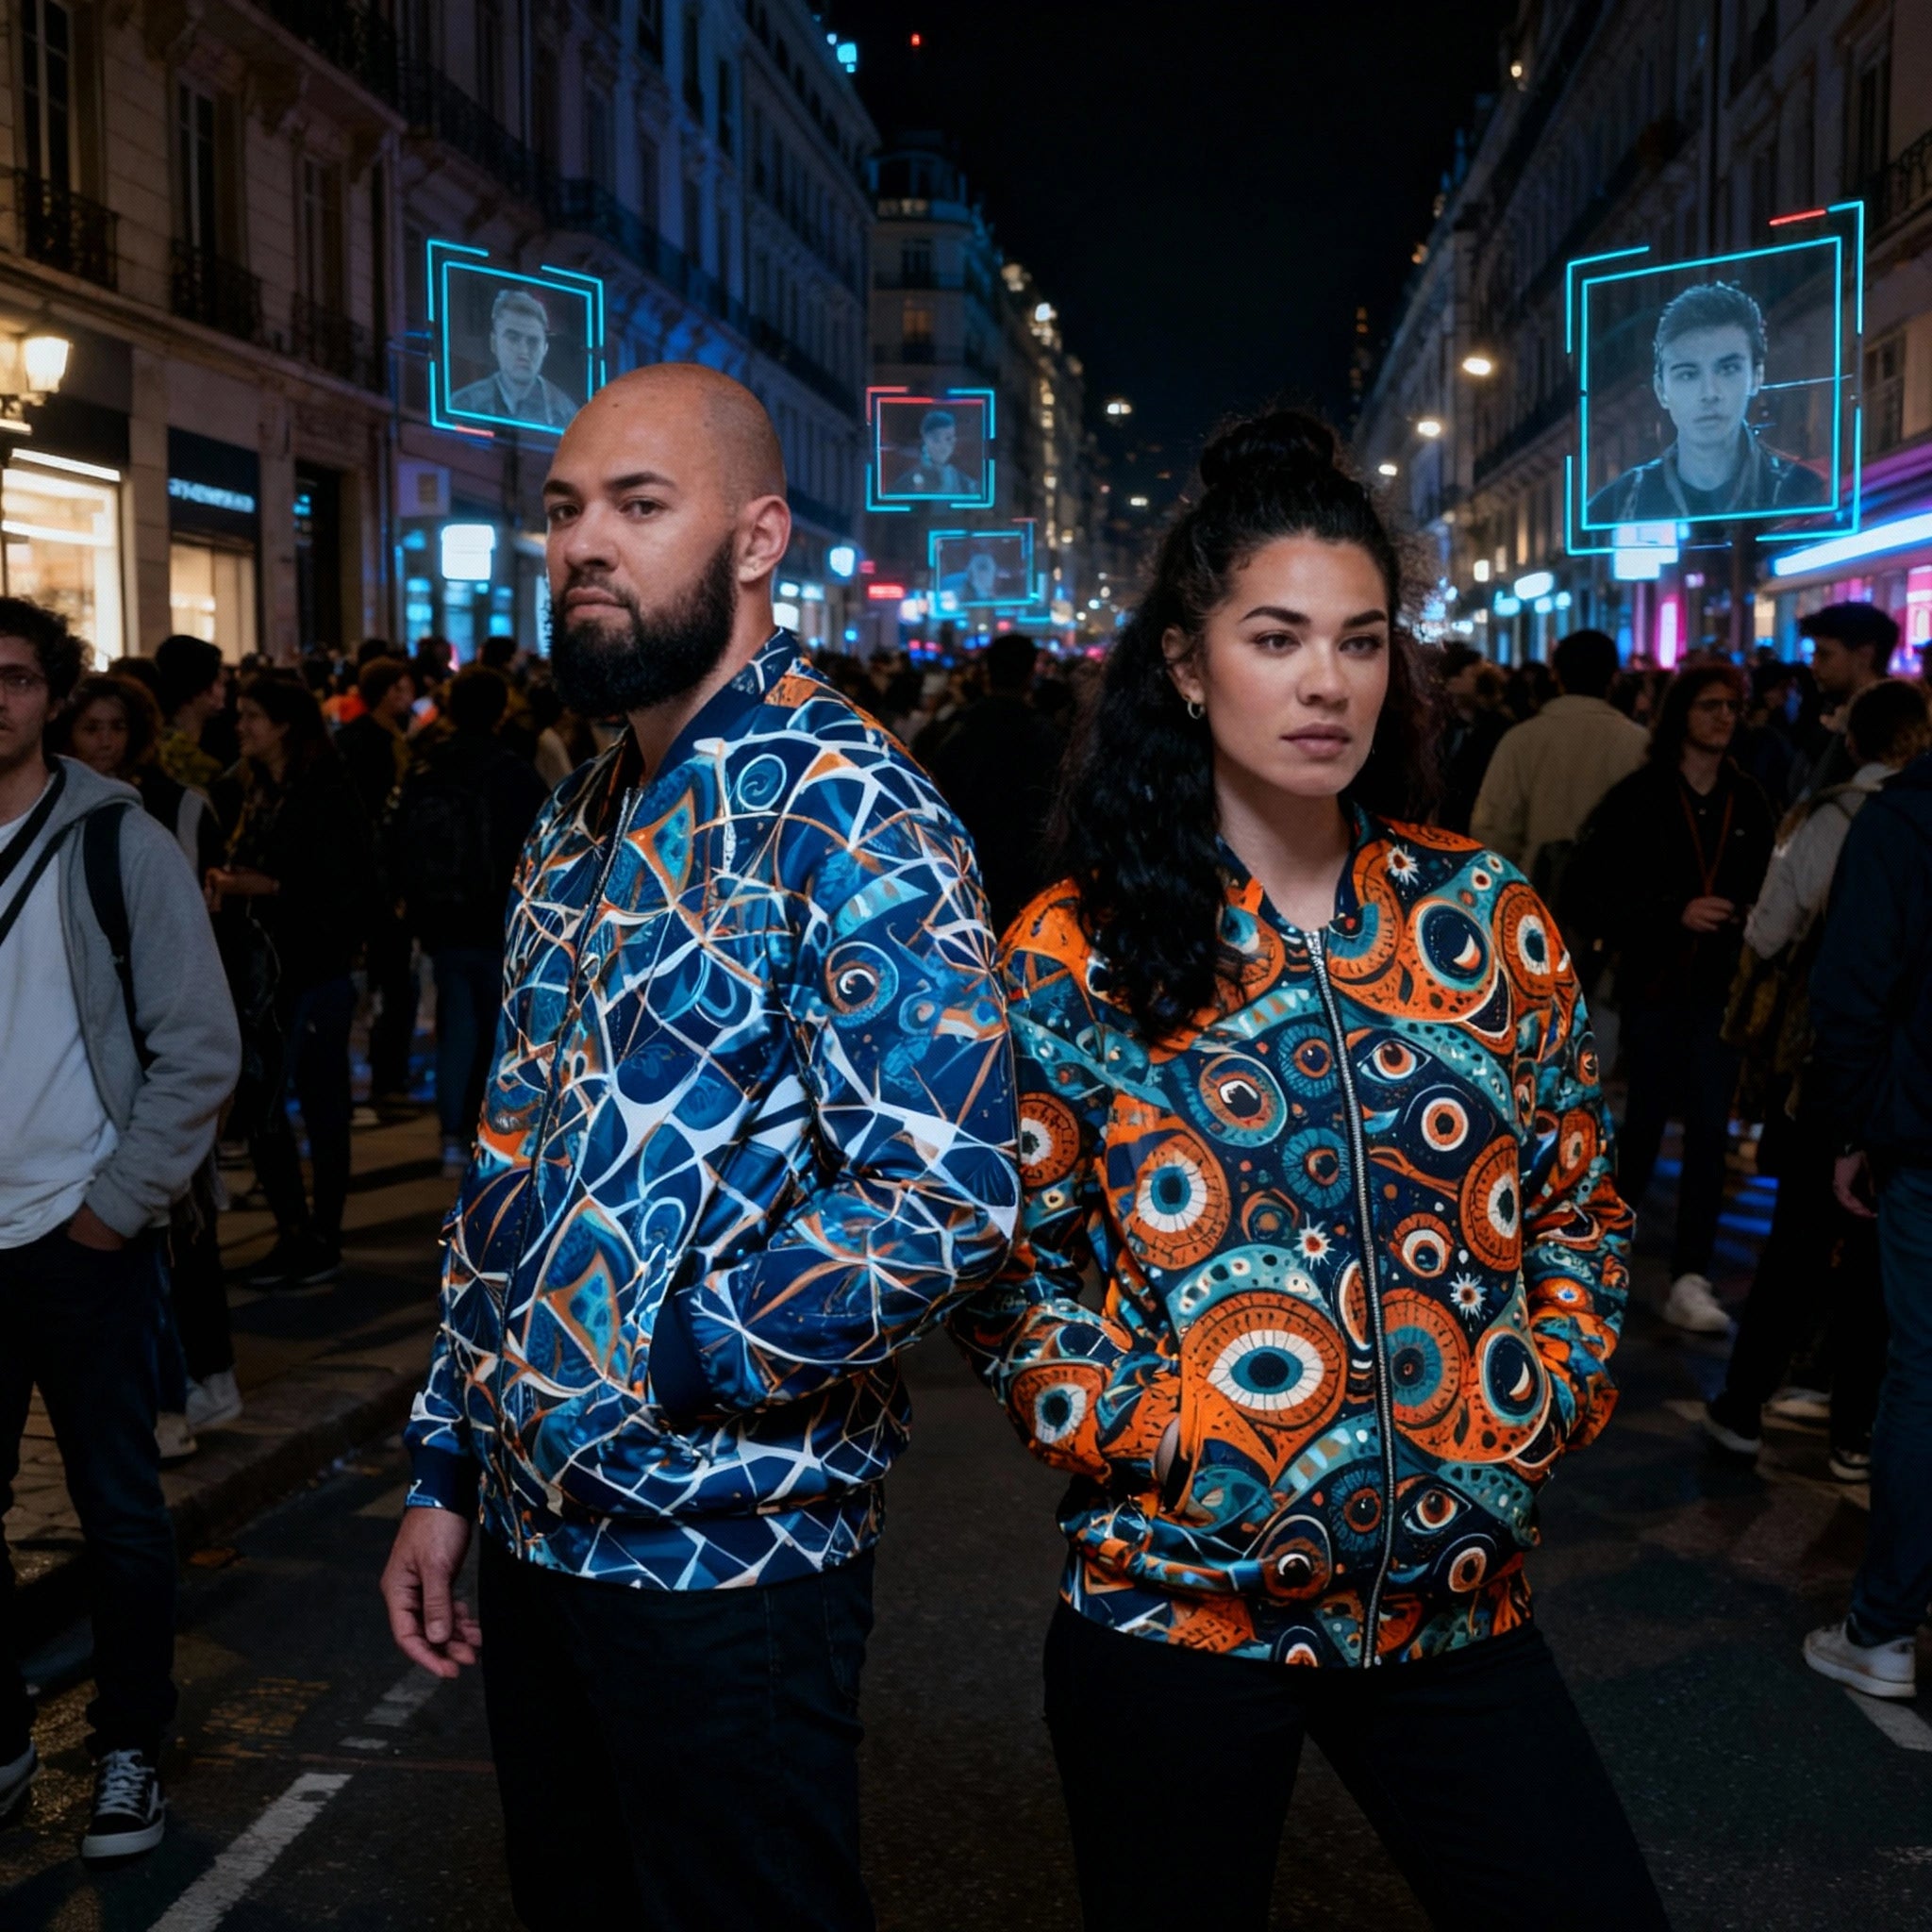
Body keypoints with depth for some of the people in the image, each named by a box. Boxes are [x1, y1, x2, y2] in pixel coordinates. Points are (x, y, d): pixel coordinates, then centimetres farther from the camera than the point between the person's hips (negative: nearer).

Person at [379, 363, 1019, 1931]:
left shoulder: (847, 814, -16)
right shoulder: (582, 824, 10)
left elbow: (946, 1200, -25)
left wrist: (650, 1369, -18)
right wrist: (449, 1463, 13)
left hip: (723, 1553, -7)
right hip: (534, 1527, 8)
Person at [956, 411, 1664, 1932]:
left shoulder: (1486, 917, 3)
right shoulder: (1074, 954, -5)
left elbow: (1579, 1206, 11)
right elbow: (1007, 1268, -2)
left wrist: (1536, 1419, -1)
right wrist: (1161, 1450, -12)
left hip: (1457, 1596, 3)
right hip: (1175, 1597, -2)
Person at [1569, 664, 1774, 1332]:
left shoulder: (1748, 802, 6)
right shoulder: (1638, 797, -7)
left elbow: (1763, 890, 13)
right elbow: (1584, 893, -10)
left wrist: (1748, 923, -7)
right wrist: (1674, 914, -17)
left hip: (1719, 983, 3)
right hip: (1654, 978, -3)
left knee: (1710, 1126, -1)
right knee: (1648, 1115, 7)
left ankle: (1690, 1278, 3)